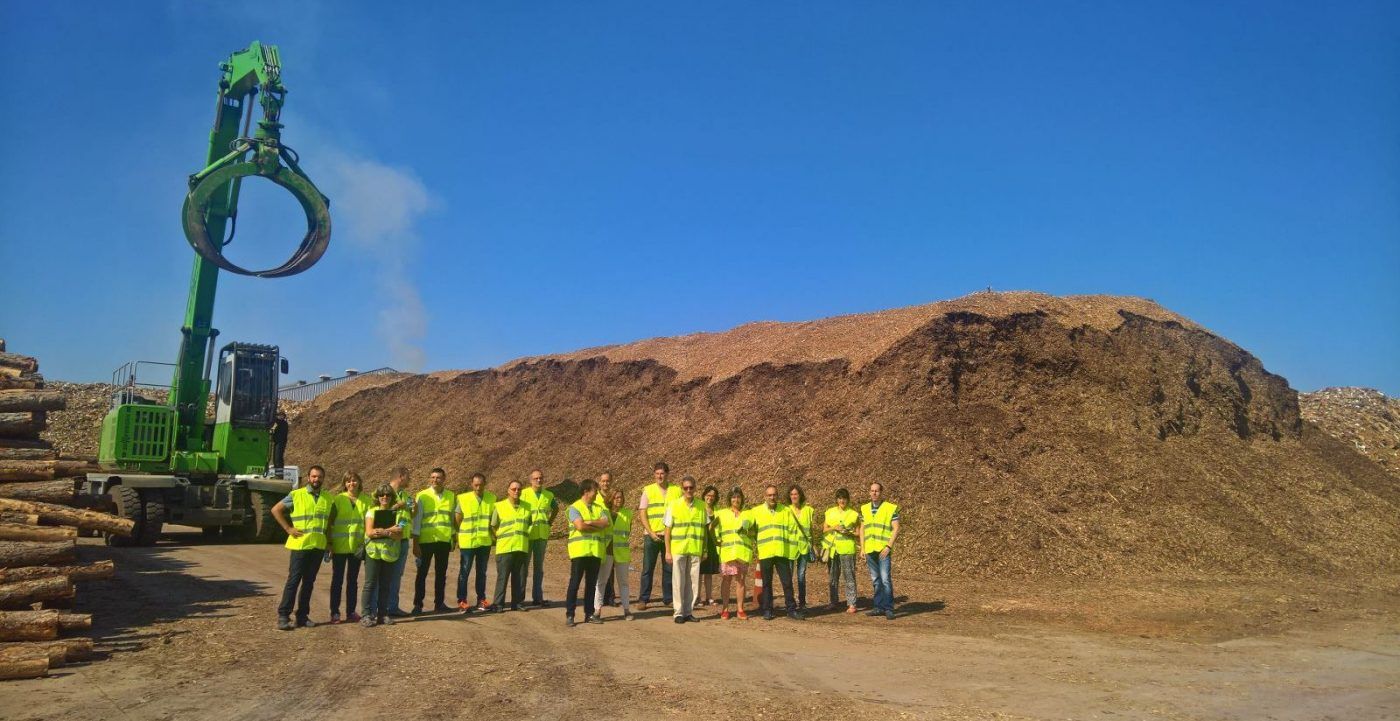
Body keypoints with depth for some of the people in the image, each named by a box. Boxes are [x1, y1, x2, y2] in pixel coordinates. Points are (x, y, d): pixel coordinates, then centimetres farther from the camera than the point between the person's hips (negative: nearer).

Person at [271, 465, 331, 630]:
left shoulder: (328, 498, 8)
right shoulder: (296, 495, -4)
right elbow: (276, 510, -1)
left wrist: (329, 542, 9)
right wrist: (288, 528, -6)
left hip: (318, 546, 4)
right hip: (300, 545, -4)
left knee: (309, 582, 9)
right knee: (293, 580, -3)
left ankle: (303, 615, 17)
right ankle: (283, 616, 3)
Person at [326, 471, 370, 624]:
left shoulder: (367, 500, 3)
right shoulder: (337, 500, -3)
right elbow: (329, 522, -2)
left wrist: (365, 542, -1)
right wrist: (328, 544, -6)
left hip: (357, 547, 2)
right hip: (340, 546, -2)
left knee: (353, 580, 11)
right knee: (337, 579, 3)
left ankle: (351, 611, 19)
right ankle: (334, 612, 10)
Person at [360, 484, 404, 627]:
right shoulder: (371, 512, 5)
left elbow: (400, 534, 0)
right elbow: (369, 532, -8)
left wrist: (385, 532, -17)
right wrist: (390, 530, -15)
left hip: (390, 553, 2)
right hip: (373, 552, -2)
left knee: (385, 585, 7)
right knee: (370, 583, -4)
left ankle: (383, 614, 13)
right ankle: (367, 615, -1)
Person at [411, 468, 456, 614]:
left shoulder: (451, 496, 6)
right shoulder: (422, 496, -3)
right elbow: (416, 520, -4)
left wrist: (454, 538, 11)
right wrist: (415, 543, -8)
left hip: (444, 541, 3)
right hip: (426, 541, -3)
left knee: (441, 573, 9)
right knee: (422, 573, 4)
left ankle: (439, 603, 18)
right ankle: (418, 604, 12)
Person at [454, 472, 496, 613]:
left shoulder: (491, 498, 0)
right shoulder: (463, 499, -7)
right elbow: (457, 520, -1)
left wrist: (493, 533, 6)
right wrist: (457, 538, -1)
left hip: (485, 542, 3)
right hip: (467, 542, -3)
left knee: (482, 572, 12)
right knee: (464, 571, 1)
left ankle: (481, 599, 20)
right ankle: (461, 601, 6)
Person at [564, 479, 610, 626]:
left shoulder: (599, 508, 15)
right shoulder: (574, 507, -2)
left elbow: (608, 522, -2)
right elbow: (580, 526, -17)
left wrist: (590, 522, -15)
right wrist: (599, 527, -6)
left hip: (596, 552, 5)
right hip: (579, 551, -5)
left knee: (591, 583, 8)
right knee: (575, 582, -2)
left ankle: (589, 613, 15)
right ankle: (569, 614, 3)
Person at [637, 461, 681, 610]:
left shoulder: (677, 490, 4)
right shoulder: (648, 490, 1)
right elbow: (642, 513, -1)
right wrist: (651, 533, -10)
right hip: (651, 535, -1)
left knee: (669, 568, 7)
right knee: (647, 568, 1)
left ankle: (668, 598, 16)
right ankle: (643, 599, 8)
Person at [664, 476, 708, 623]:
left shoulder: (701, 506, 5)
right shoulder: (674, 505, -2)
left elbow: (705, 528, 11)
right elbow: (668, 529, -1)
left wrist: (704, 550, 8)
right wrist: (668, 551, -5)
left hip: (695, 550, 2)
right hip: (678, 549, -2)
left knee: (693, 582, 5)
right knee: (678, 582, 0)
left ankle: (689, 611, 15)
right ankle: (679, 613, 9)